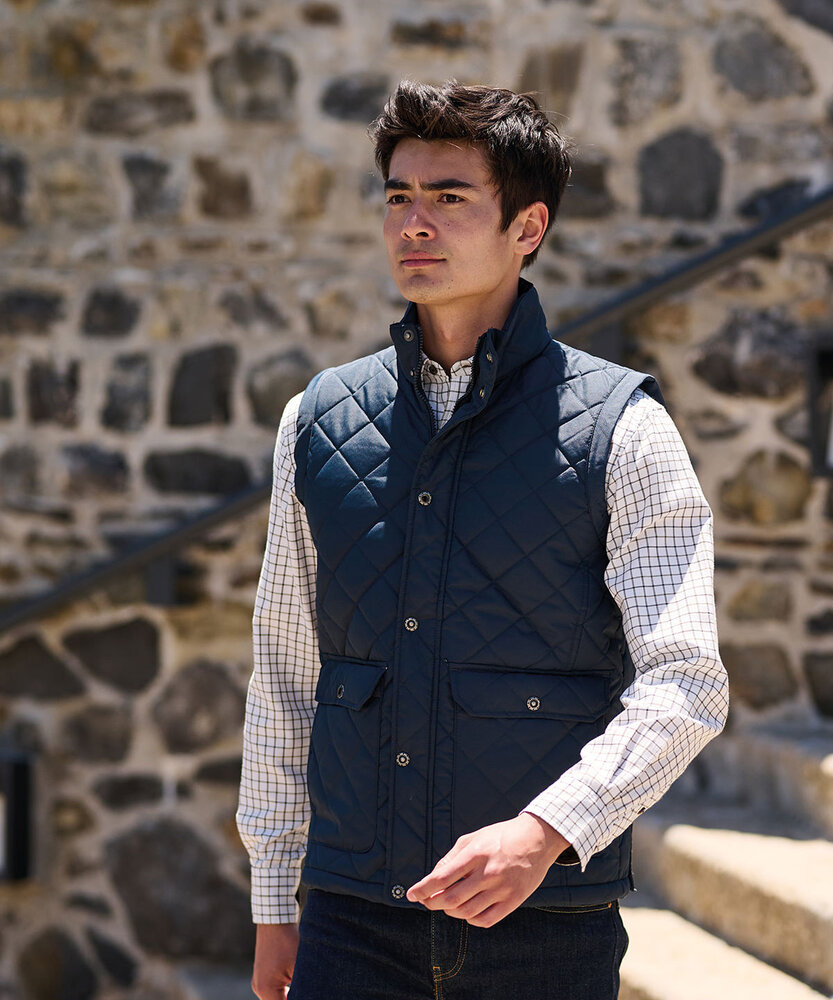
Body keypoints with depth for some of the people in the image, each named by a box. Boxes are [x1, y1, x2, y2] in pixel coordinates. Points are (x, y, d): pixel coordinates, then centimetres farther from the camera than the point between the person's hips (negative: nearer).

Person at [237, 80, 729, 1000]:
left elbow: (685, 684, -8)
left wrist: (546, 830, -22)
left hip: (549, 923, -2)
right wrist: (273, 905, 12)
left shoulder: (620, 428, -2)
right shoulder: (318, 422, 9)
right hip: (355, 920, 2)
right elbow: (284, 679, 13)